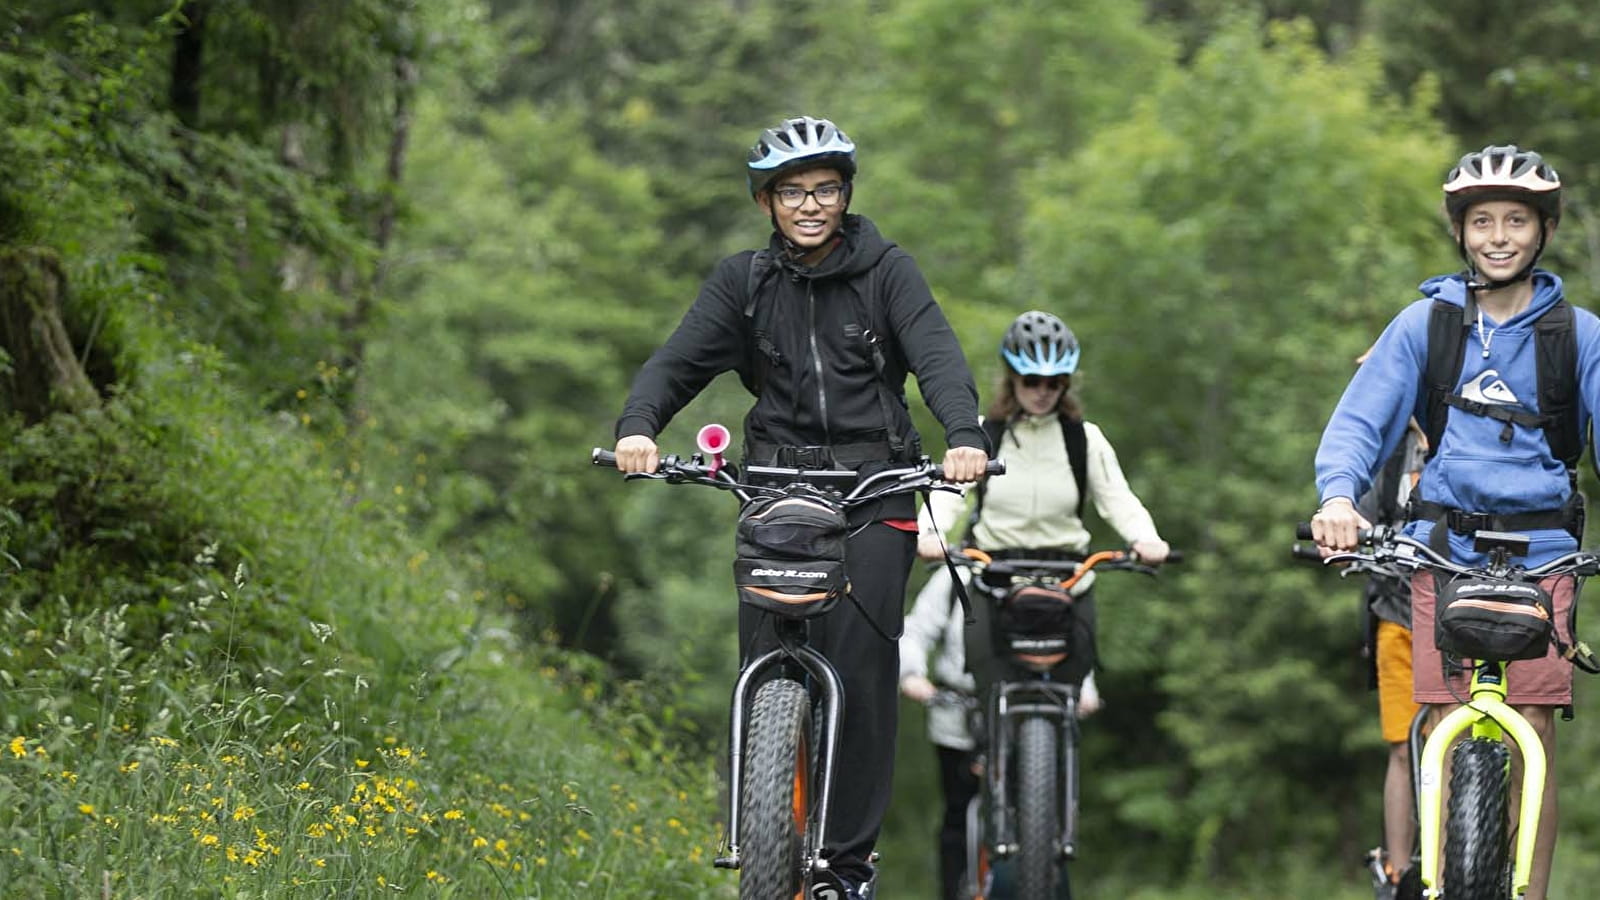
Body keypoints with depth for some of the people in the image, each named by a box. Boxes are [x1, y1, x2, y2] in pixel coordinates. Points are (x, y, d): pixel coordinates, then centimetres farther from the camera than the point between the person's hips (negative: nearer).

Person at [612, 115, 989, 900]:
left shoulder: (887, 271, 2)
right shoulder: (742, 281, 8)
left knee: (861, 670, -10)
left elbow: (937, 355, -11)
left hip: (873, 490, -2)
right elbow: (679, 358, -4)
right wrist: (637, 427, -26)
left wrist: (965, 437, -31)